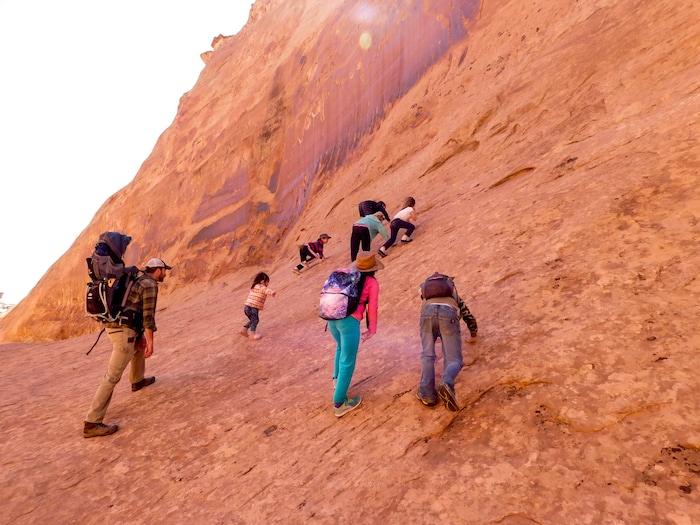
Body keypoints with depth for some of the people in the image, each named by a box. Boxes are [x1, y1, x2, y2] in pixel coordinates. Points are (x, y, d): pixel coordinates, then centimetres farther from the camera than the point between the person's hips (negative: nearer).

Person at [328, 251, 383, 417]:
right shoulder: (372, 283, 4)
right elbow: (372, 308, 6)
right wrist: (372, 329, 18)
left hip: (332, 317, 6)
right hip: (349, 321, -6)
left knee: (341, 348, 34)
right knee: (348, 362, 5)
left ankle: (337, 378, 47)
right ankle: (339, 403, 12)